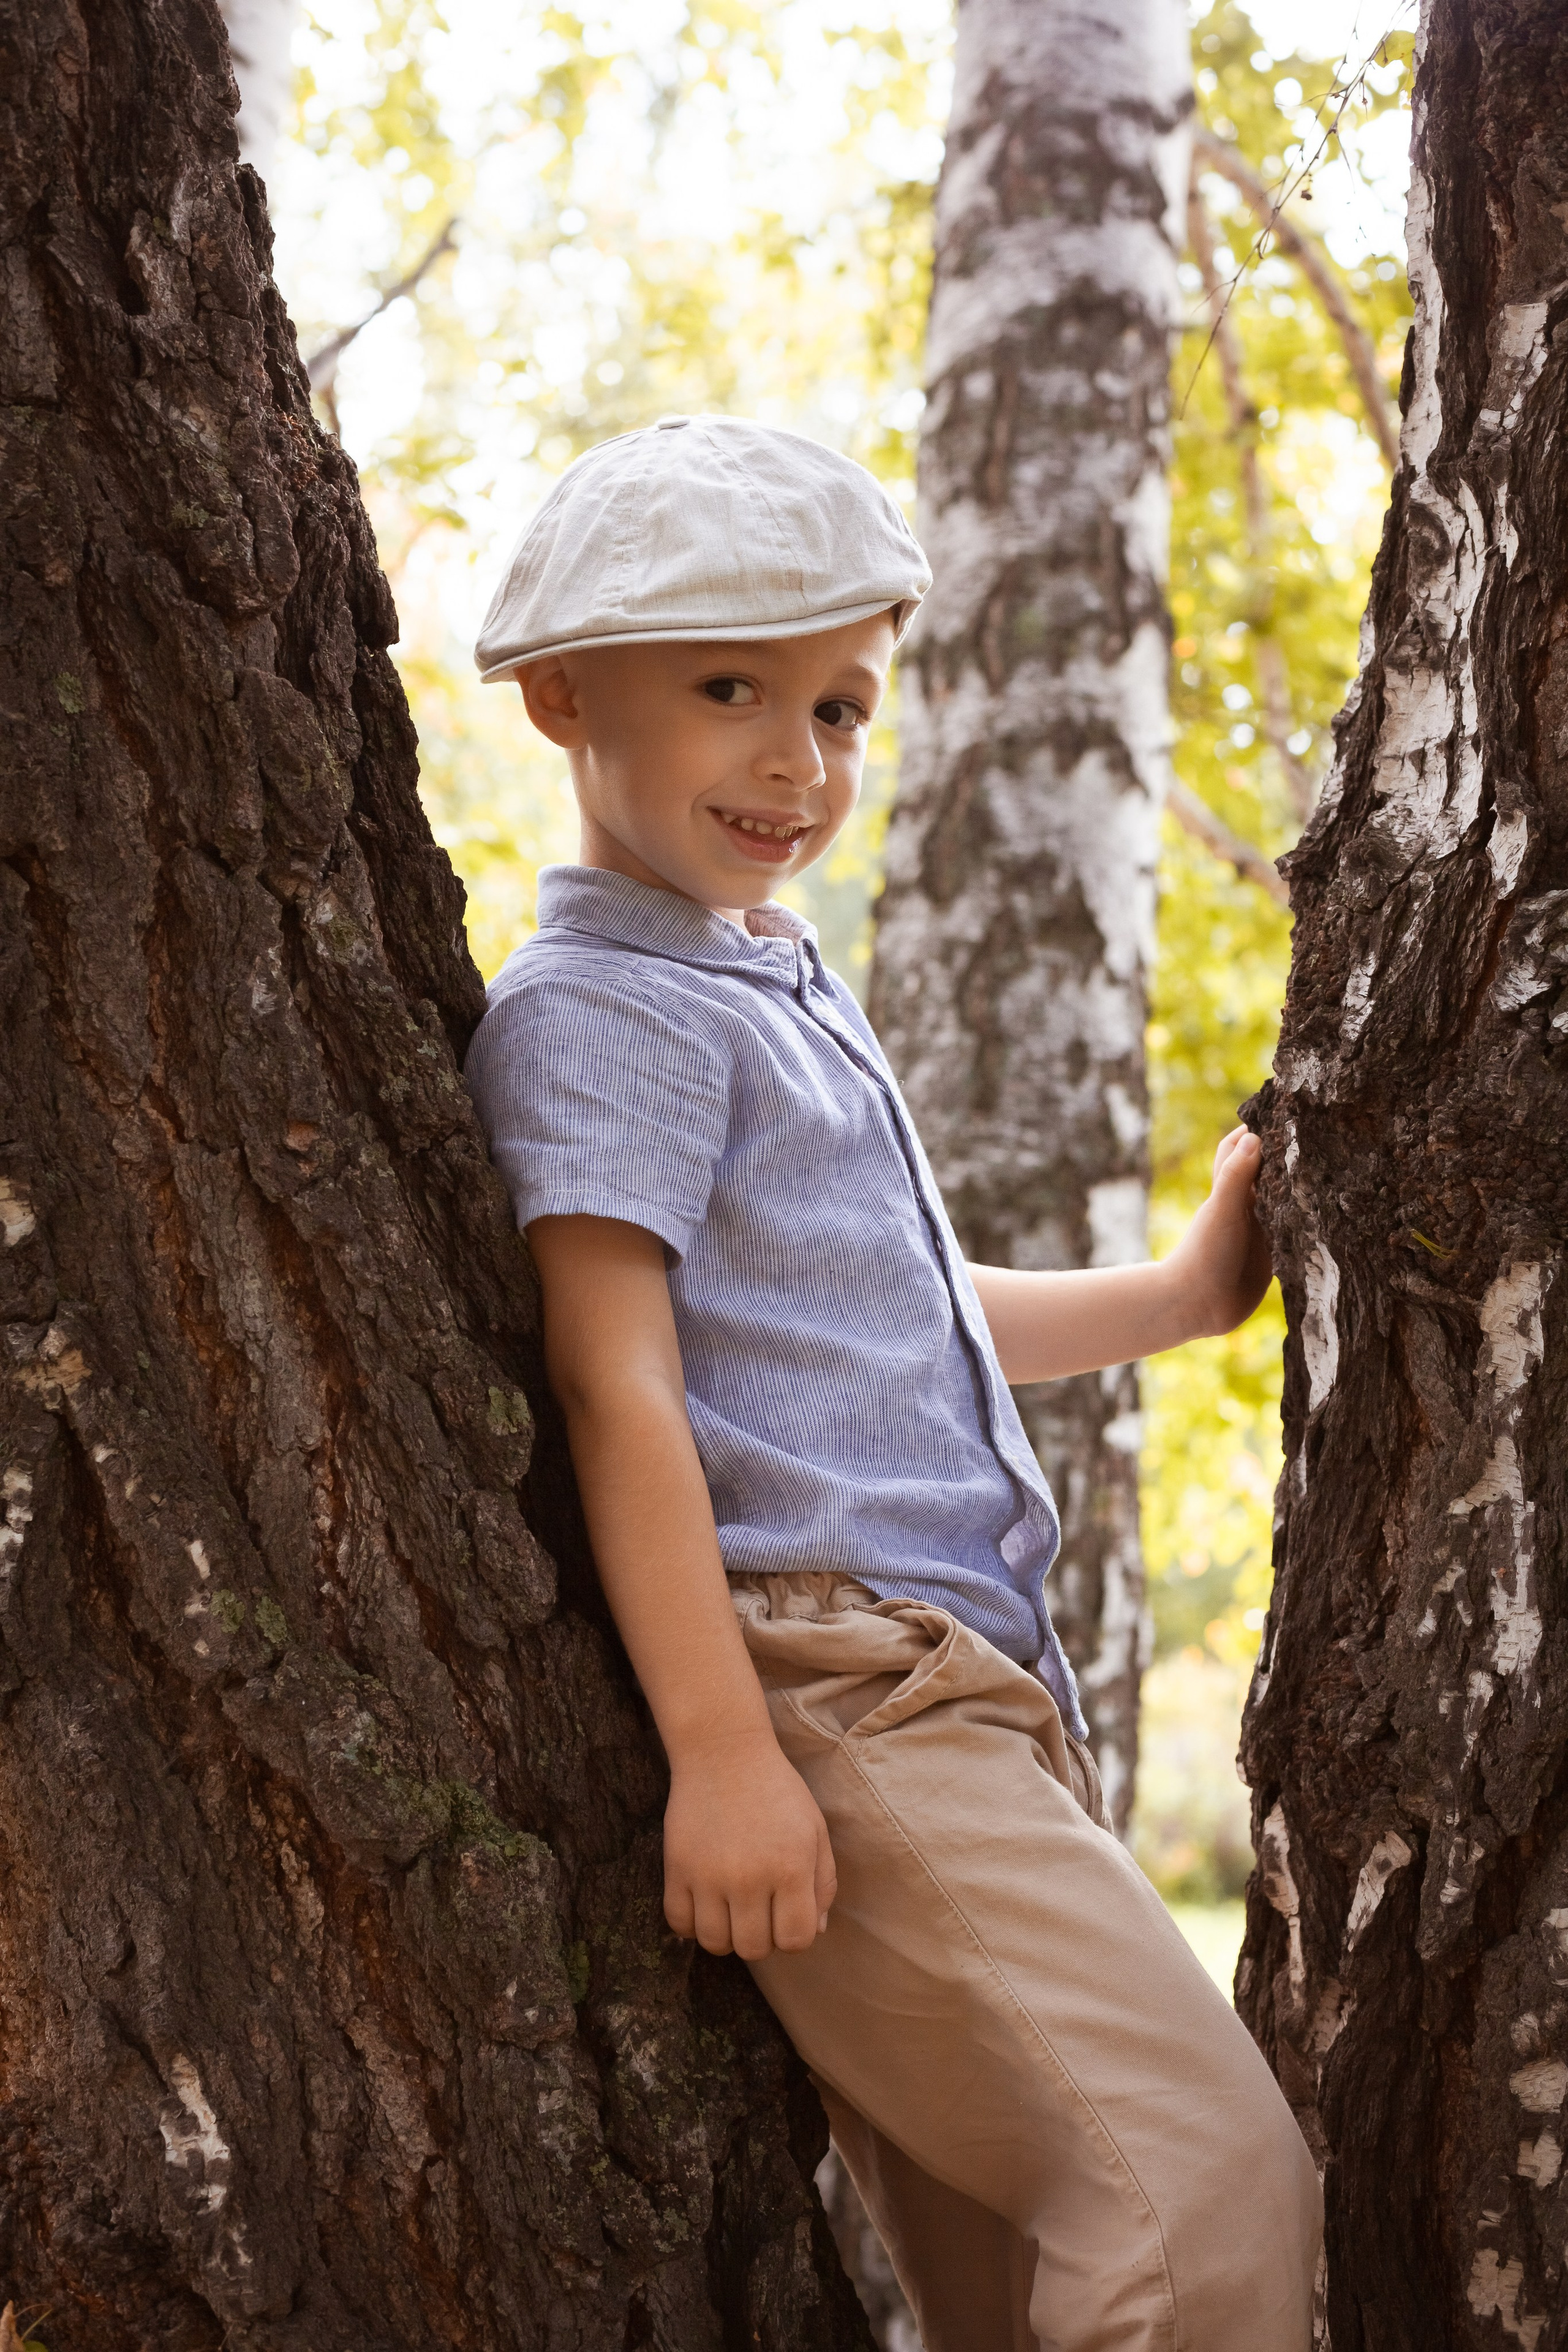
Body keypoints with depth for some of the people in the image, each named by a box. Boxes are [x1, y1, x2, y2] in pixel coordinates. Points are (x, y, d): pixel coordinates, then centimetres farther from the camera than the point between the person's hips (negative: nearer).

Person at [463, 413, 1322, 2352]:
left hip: (967, 1699, 9)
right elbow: (613, 1382, -16)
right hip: (824, 1698, -9)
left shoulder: (787, 987, 22)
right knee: (1210, 2185, -18)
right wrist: (719, 1747, -21)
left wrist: (1183, 1292, 34)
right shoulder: (599, 1007, -7)